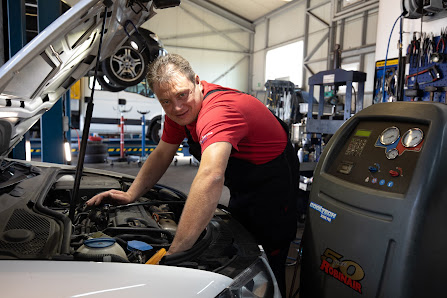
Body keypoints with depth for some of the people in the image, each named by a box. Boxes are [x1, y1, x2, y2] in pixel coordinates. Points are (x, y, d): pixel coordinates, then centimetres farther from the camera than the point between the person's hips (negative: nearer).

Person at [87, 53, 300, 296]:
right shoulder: (178, 110, -8)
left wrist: (175, 251, -53)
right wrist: (130, 195, -5)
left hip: (272, 185, -8)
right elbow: (162, 155, 4)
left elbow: (210, 178, -52)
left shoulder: (218, 110, -37)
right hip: (242, 188, 8)